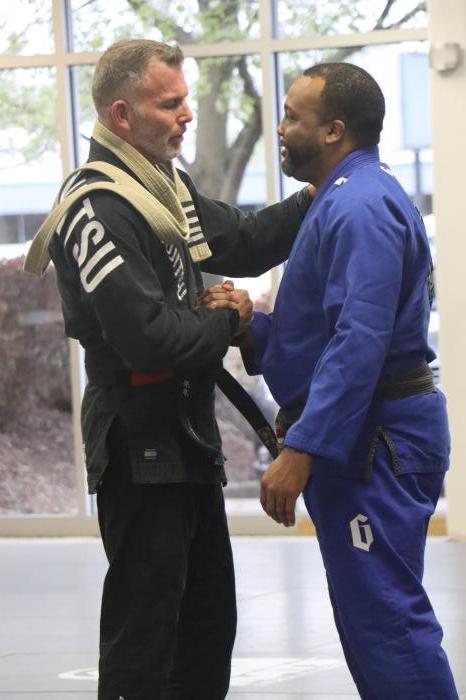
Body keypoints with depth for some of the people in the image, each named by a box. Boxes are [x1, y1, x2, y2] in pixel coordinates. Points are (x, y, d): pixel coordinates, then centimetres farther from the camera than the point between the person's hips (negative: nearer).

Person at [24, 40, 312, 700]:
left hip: (190, 438, 10)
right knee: (146, 624, -3)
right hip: (141, 450, -10)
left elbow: (242, 243, 16)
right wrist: (228, 323, -12)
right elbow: (150, 340, -28)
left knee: (209, 617, 18)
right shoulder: (97, 209, -21)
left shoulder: (168, 186, 9)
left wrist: (315, 198, 2)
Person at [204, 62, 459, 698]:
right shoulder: (349, 198, 18)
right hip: (365, 439, 11)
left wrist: (302, 449, -28)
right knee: (373, 614, 15)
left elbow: (360, 343, -26)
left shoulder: (360, 206, -17)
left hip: (375, 441, -11)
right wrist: (250, 326, 3)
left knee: (384, 617, -12)